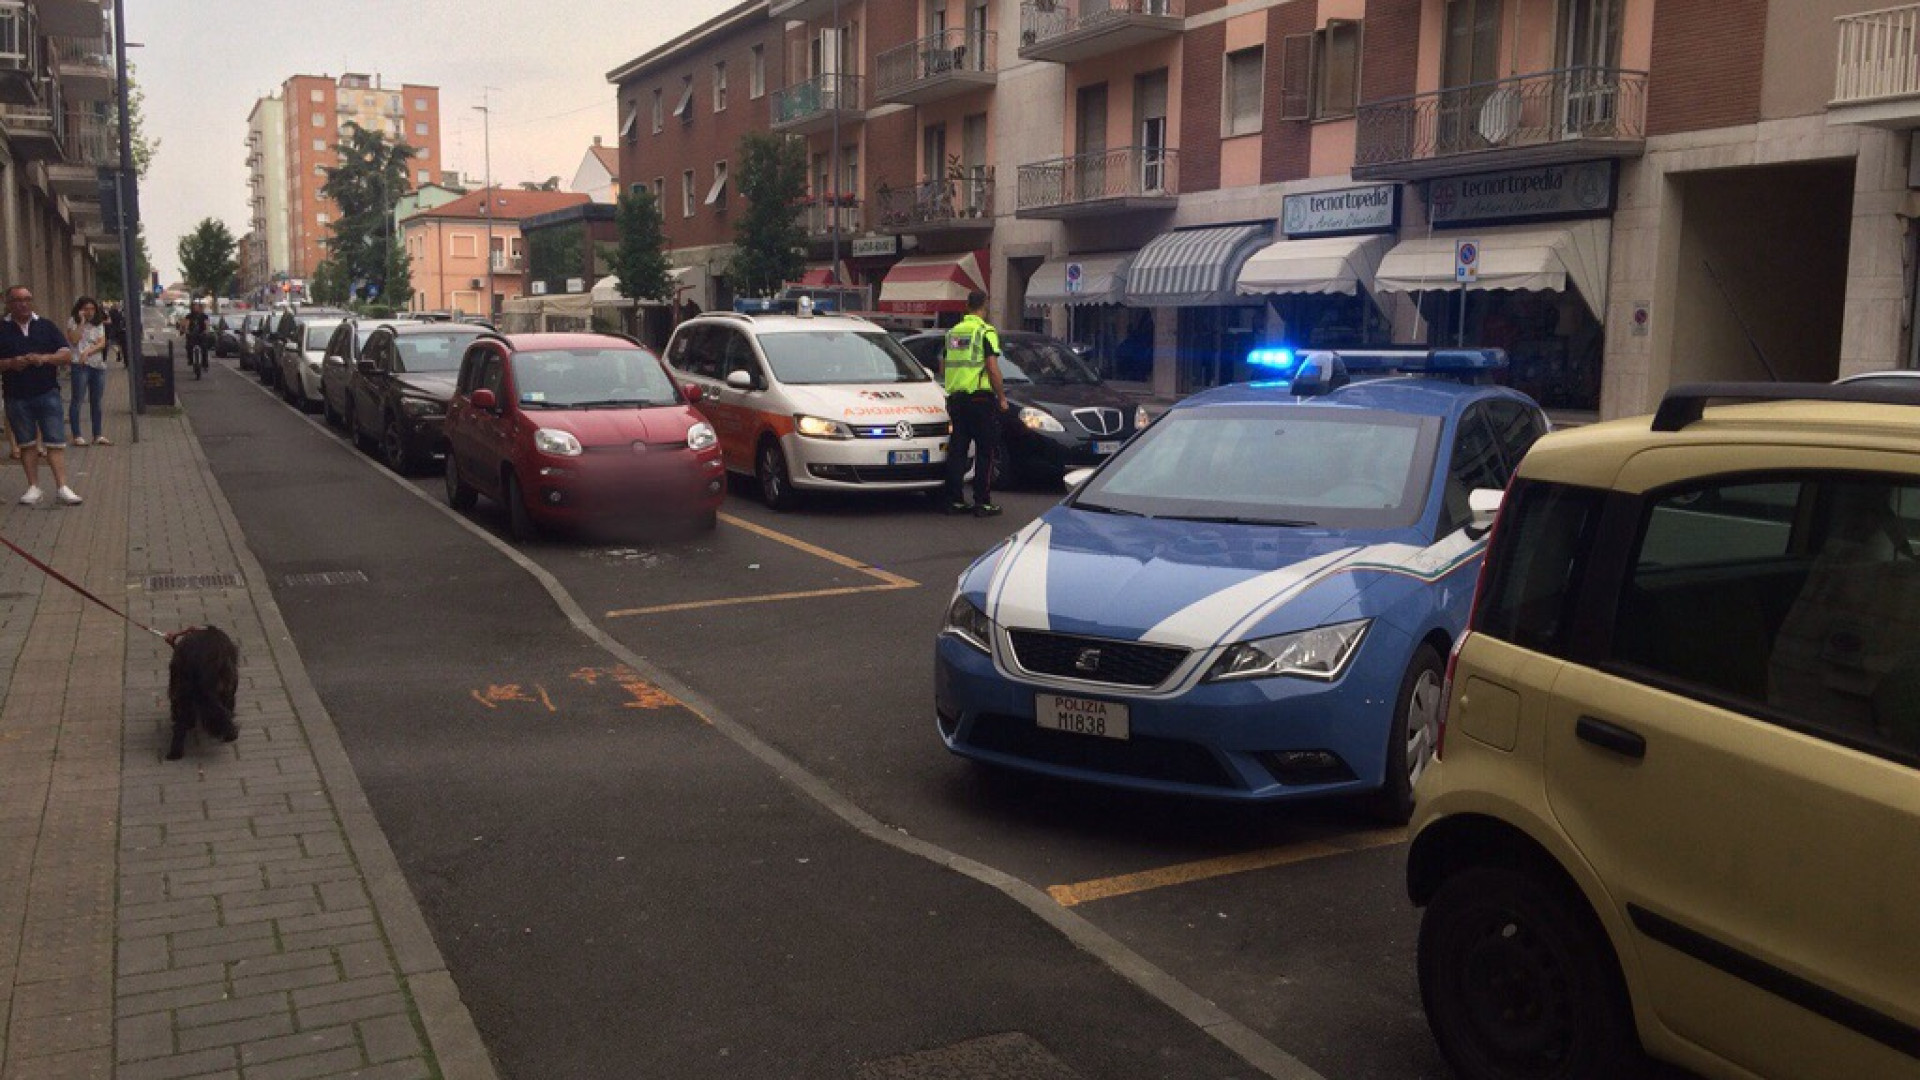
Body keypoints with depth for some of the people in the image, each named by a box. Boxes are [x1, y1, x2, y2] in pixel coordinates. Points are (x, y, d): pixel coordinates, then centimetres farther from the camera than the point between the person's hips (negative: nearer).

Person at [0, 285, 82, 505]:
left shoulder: (46, 327, 8)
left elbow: (67, 355, 3)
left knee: (56, 441, -5)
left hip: (48, 393, 0)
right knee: (27, 444, 7)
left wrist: (45, 358, -14)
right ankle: (33, 487, 12)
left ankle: (62, 487, -7)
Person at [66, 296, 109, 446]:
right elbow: (74, 340, -12)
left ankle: (97, 435, 14)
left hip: (98, 365, 5)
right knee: (77, 399, -5)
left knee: (96, 401, 9)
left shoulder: (98, 325, 14)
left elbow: (102, 343, 2)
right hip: (80, 365, -5)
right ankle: (77, 436, -6)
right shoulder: (73, 323, 3)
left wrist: (88, 352, -14)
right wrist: (82, 322, -9)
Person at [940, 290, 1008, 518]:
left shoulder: (952, 332, 13)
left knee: (957, 449, 9)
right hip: (980, 397, -6)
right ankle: (982, 503, -1)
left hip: (956, 397, 6)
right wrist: (1002, 397, -7)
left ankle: (955, 500, 9)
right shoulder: (986, 332, -8)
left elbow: (943, 369, 18)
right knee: (985, 451, 0)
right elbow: (992, 368, -14)